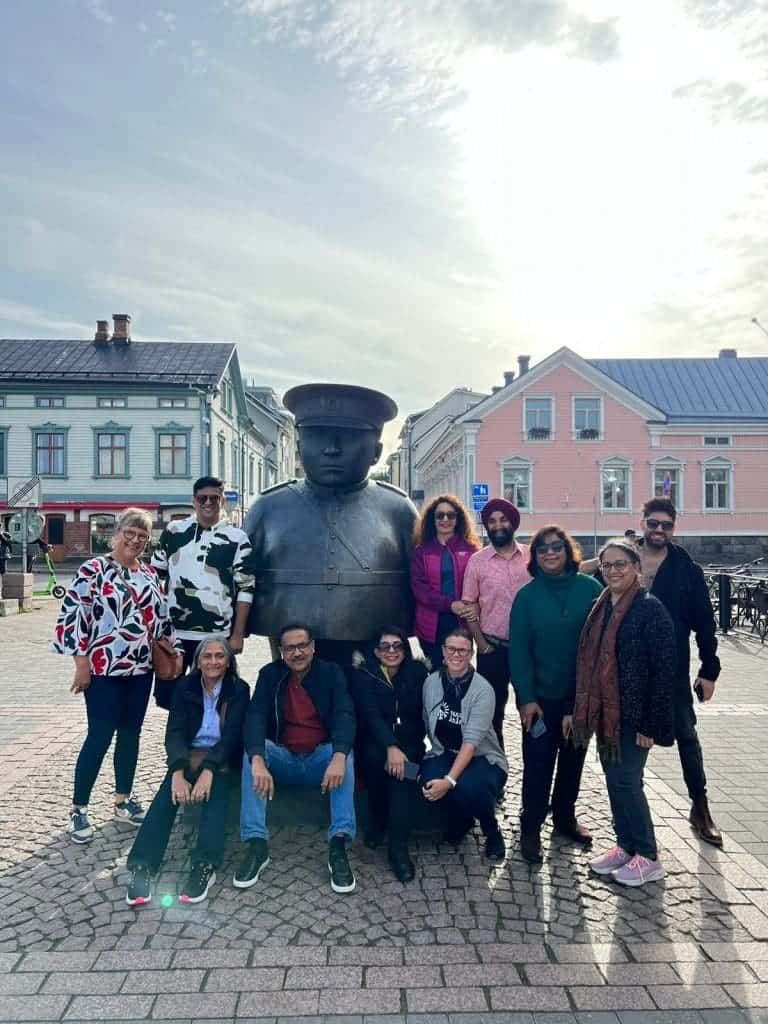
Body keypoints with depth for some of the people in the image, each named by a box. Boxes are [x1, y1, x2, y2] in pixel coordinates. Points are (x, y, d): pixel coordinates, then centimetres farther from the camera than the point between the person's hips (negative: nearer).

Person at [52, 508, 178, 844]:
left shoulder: (149, 574, 9)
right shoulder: (94, 569, -9)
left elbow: (163, 616, 16)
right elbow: (72, 614, -12)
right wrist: (82, 662, -14)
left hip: (141, 668, 6)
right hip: (104, 668, -6)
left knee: (131, 734, 13)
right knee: (100, 737, -2)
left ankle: (123, 800, 27)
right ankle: (78, 809, 13)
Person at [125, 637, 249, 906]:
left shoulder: (239, 689, -2)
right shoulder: (185, 687, 3)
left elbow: (233, 735, -12)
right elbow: (174, 732, -7)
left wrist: (208, 770, -28)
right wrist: (178, 773, -25)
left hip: (222, 759, -2)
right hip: (189, 756, 2)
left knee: (217, 787, -34)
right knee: (168, 792, -29)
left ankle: (204, 866, -43)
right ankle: (142, 867, -35)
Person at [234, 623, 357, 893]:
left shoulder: (331, 673, -3)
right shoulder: (270, 674, -2)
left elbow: (345, 715, -17)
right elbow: (255, 717, -16)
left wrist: (338, 757, -38)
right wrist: (258, 761, -36)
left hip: (321, 758, -1)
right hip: (283, 759, 1)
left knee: (345, 754, -31)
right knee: (253, 750, -28)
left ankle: (338, 846, -32)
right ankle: (256, 843, -28)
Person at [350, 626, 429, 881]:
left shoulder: (417, 671, 2)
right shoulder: (363, 675, -5)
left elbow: (423, 711, 1)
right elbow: (371, 714, -20)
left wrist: (401, 748, -14)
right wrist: (390, 746, -36)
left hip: (408, 742, 1)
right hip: (374, 742, -1)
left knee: (402, 766, -31)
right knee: (375, 756, -33)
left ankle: (398, 845, -34)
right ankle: (377, 821, -9)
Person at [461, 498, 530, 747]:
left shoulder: (531, 556, 1)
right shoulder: (477, 561, -1)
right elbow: (469, 606, 1)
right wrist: (482, 644, -3)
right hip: (493, 648, 0)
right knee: (492, 708, 9)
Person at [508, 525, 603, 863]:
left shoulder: (591, 589, -6)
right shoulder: (527, 595, -5)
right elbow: (518, 649, -6)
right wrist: (526, 697, -11)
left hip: (581, 696, 2)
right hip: (541, 696, -1)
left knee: (573, 757, 17)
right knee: (538, 763, 3)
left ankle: (565, 815, 38)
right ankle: (530, 826, 21)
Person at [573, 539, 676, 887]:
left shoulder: (650, 608, -13)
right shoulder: (601, 607, 8)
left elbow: (664, 669, -15)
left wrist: (650, 723, -16)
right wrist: (585, 709, 10)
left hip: (633, 713, -7)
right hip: (605, 711, 7)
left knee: (626, 780, -2)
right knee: (614, 779, 14)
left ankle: (648, 858, 16)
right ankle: (625, 846, 29)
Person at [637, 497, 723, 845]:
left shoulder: (687, 569, -3)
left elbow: (704, 622, -1)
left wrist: (709, 669, -4)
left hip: (673, 668, -1)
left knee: (686, 734, 8)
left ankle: (700, 807, 23)